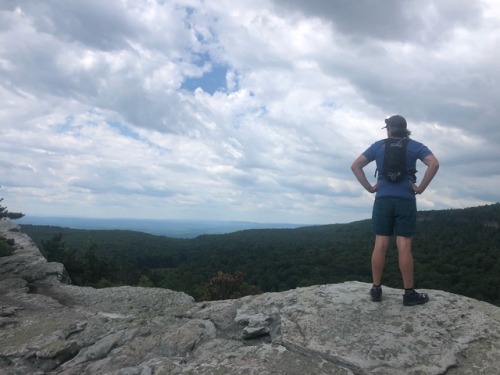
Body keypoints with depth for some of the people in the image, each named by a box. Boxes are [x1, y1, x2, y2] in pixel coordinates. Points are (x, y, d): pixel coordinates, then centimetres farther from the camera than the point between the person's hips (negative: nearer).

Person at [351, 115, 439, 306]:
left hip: (383, 199, 1)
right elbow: (434, 164, -11)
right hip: (406, 201, -1)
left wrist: (369, 187, 4)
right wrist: (420, 188, -5)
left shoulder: (378, 146, 8)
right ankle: (409, 293, 6)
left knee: (380, 245, 4)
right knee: (404, 246, -1)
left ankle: (376, 289, 10)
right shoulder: (415, 146, 4)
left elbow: (355, 165, 3)